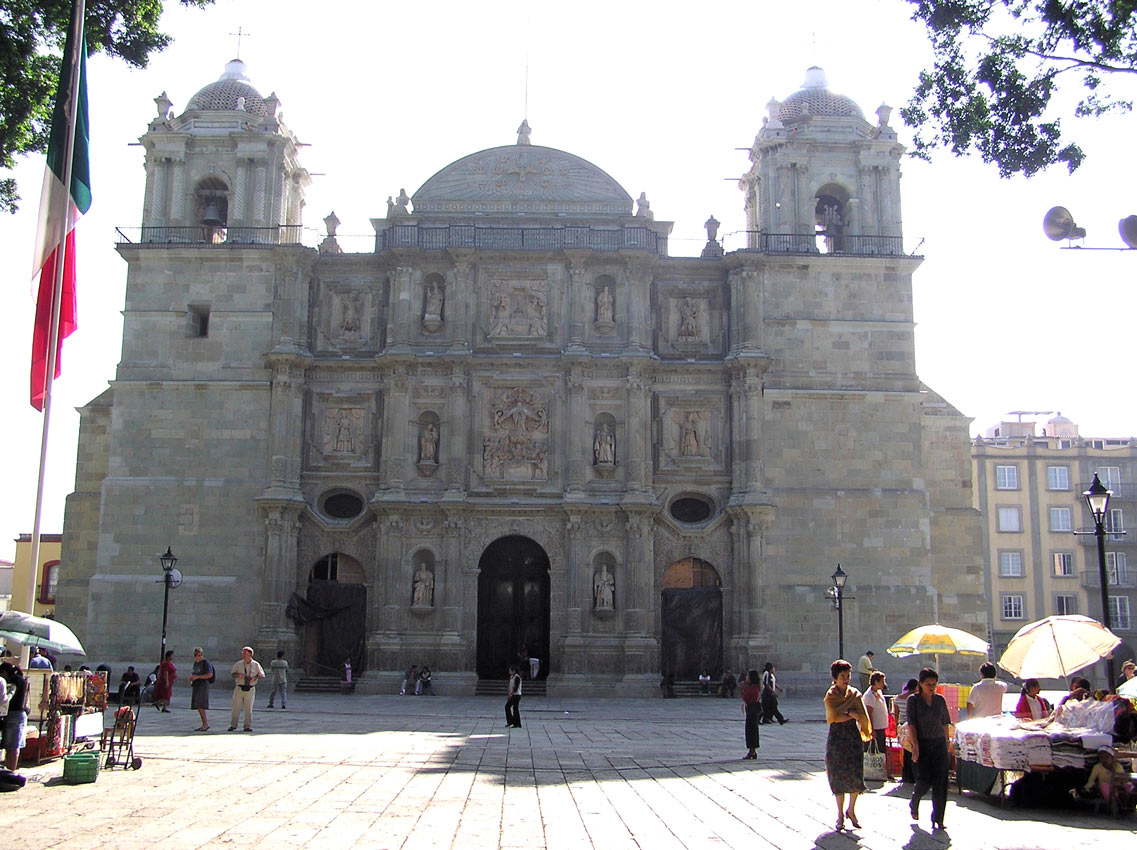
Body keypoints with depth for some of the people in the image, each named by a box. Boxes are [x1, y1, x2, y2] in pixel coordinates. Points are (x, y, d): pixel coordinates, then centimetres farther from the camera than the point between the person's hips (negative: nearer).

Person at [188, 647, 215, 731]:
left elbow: (210, 674, -16)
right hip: (196, 685, 8)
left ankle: (206, 724, -13)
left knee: (200, 705, -16)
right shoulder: (195, 663, 16)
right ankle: (204, 724, 9)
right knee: (197, 706, 6)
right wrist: (191, 678, 4)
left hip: (203, 685, -8)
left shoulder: (206, 662, -8)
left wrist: (197, 677, -20)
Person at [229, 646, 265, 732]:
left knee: (248, 708, 0)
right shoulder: (238, 664, 5)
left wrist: (255, 677, -14)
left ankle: (248, 726, 6)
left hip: (250, 689, -1)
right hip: (239, 688, 1)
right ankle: (233, 725, 11)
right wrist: (238, 675, -11)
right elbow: (232, 674, 11)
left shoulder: (255, 665, 2)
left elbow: (262, 675, 5)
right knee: (236, 707, 1)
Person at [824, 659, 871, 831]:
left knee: (856, 775, -4)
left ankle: (851, 810, 16)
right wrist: (851, 715, -14)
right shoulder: (830, 695, -2)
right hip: (836, 738, -2)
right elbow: (834, 715, -16)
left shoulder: (855, 693, 7)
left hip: (853, 737, 2)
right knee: (838, 776, 1)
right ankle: (840, 814, 14)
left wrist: (846, 713, -13)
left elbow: (863, 716, -1)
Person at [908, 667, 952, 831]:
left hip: (939, 744, 3)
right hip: (922, 744, -3)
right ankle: (914, 804, 25)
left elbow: (945, 723, 16)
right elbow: (912, 723, -9)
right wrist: (915, 745, -17)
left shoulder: (940, 700, 8)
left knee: (940, 782, -3)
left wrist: (947, 741, 16)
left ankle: (937, 819, 4)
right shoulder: (913, 700, -3)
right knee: (924, 781, -6)